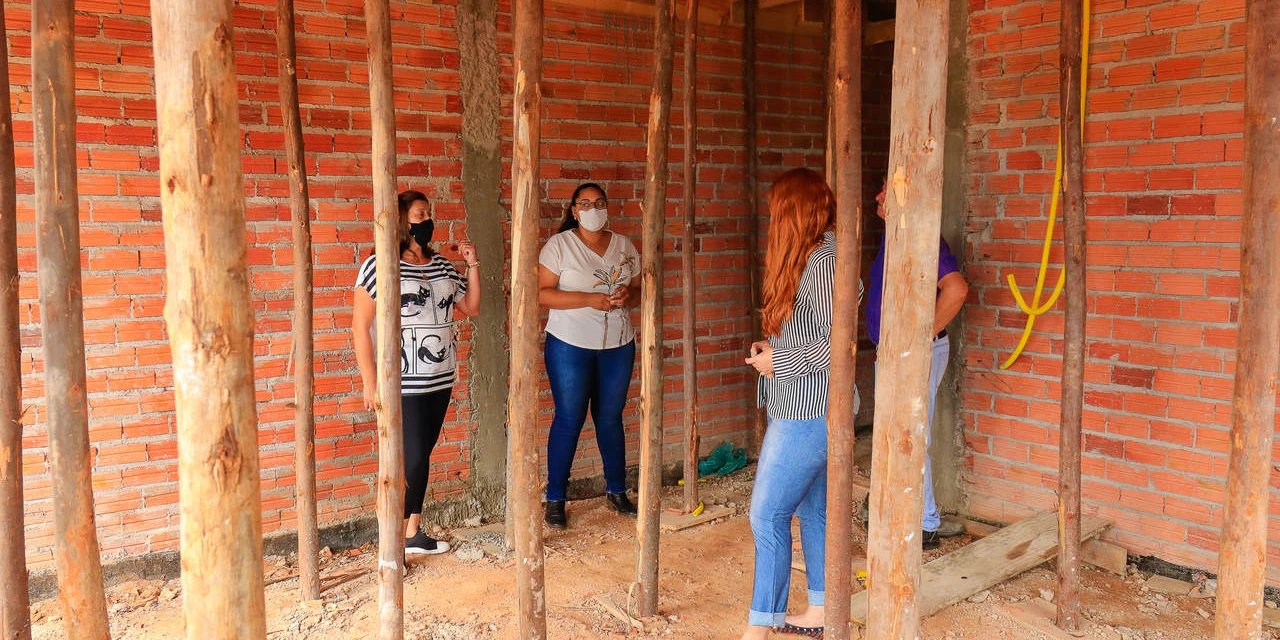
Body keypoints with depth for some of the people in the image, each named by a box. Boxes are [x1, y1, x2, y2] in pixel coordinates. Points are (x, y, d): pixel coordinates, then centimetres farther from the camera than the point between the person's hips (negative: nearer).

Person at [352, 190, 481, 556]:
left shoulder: (442, 266, 11)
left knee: (421, 457, 12)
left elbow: (471, 308, 18)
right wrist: (370, 382, -12)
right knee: (411, 460, -6)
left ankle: (413, 533, 23)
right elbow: (360, 326, -9)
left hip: (440, 380, 6)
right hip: (403, 384, -6)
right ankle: (397, 539, 10)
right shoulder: (379, 266, -8)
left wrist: (472, 266, 5)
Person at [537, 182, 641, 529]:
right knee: (569, 419, 1)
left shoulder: (624, 245, 9)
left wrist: (628, 295, -10)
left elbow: (640, 289, 14)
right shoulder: (559, 244, -5)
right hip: (570, 345, -4)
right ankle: (555, 499, 13)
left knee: (610, 418, 12)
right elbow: (541, 293, -13)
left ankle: (617, 490, 27)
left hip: (618, 345, 4)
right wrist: (589, 299, -21)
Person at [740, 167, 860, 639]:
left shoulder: (821, 262, -18)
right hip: (804, 410, 10)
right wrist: (773, 346, 6)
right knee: (812, 509, 16)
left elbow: (840, 343, -23)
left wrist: (779, 362, -16)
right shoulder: (812, 259, 13)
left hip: (808, 413, -10)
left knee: (767, 515, -5)